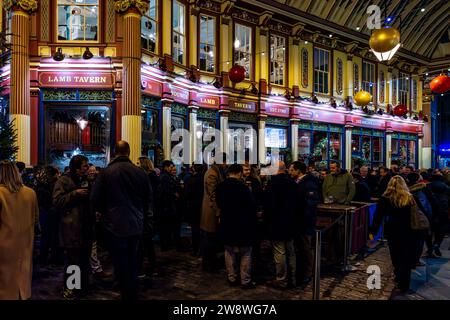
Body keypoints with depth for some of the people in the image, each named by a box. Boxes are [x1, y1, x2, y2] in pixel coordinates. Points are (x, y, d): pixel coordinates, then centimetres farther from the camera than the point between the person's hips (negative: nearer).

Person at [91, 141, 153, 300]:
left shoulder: (106, 172, -10)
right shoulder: (140, 172, -3)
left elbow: (95, 199, -6)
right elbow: (149, 199, 4)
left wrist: (106, 213, 13)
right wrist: (147, 221, 14)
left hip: (115, 225, -3)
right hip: (136, 225, 3)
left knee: (121, 264, 8)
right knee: (132, 262, 18)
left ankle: (126, 294, 15)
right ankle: (133, 294, 29)